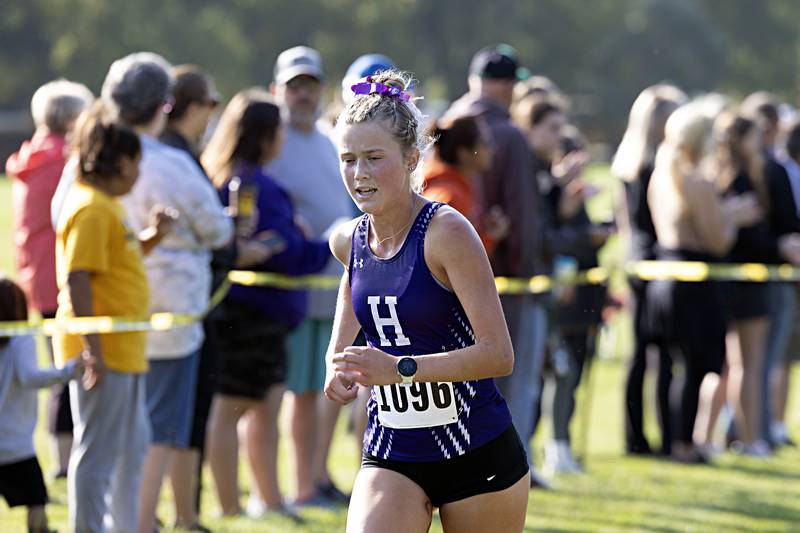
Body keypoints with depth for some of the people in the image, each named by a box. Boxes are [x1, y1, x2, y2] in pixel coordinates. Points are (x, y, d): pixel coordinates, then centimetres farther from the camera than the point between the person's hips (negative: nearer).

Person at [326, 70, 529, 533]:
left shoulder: (447, 232, -17)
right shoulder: (349, 241, 2)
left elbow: (499, 354, -21)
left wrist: (400, 368, -29)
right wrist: (340, 362, 10)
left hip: (477, 456, -4)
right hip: (391, 455, 4)